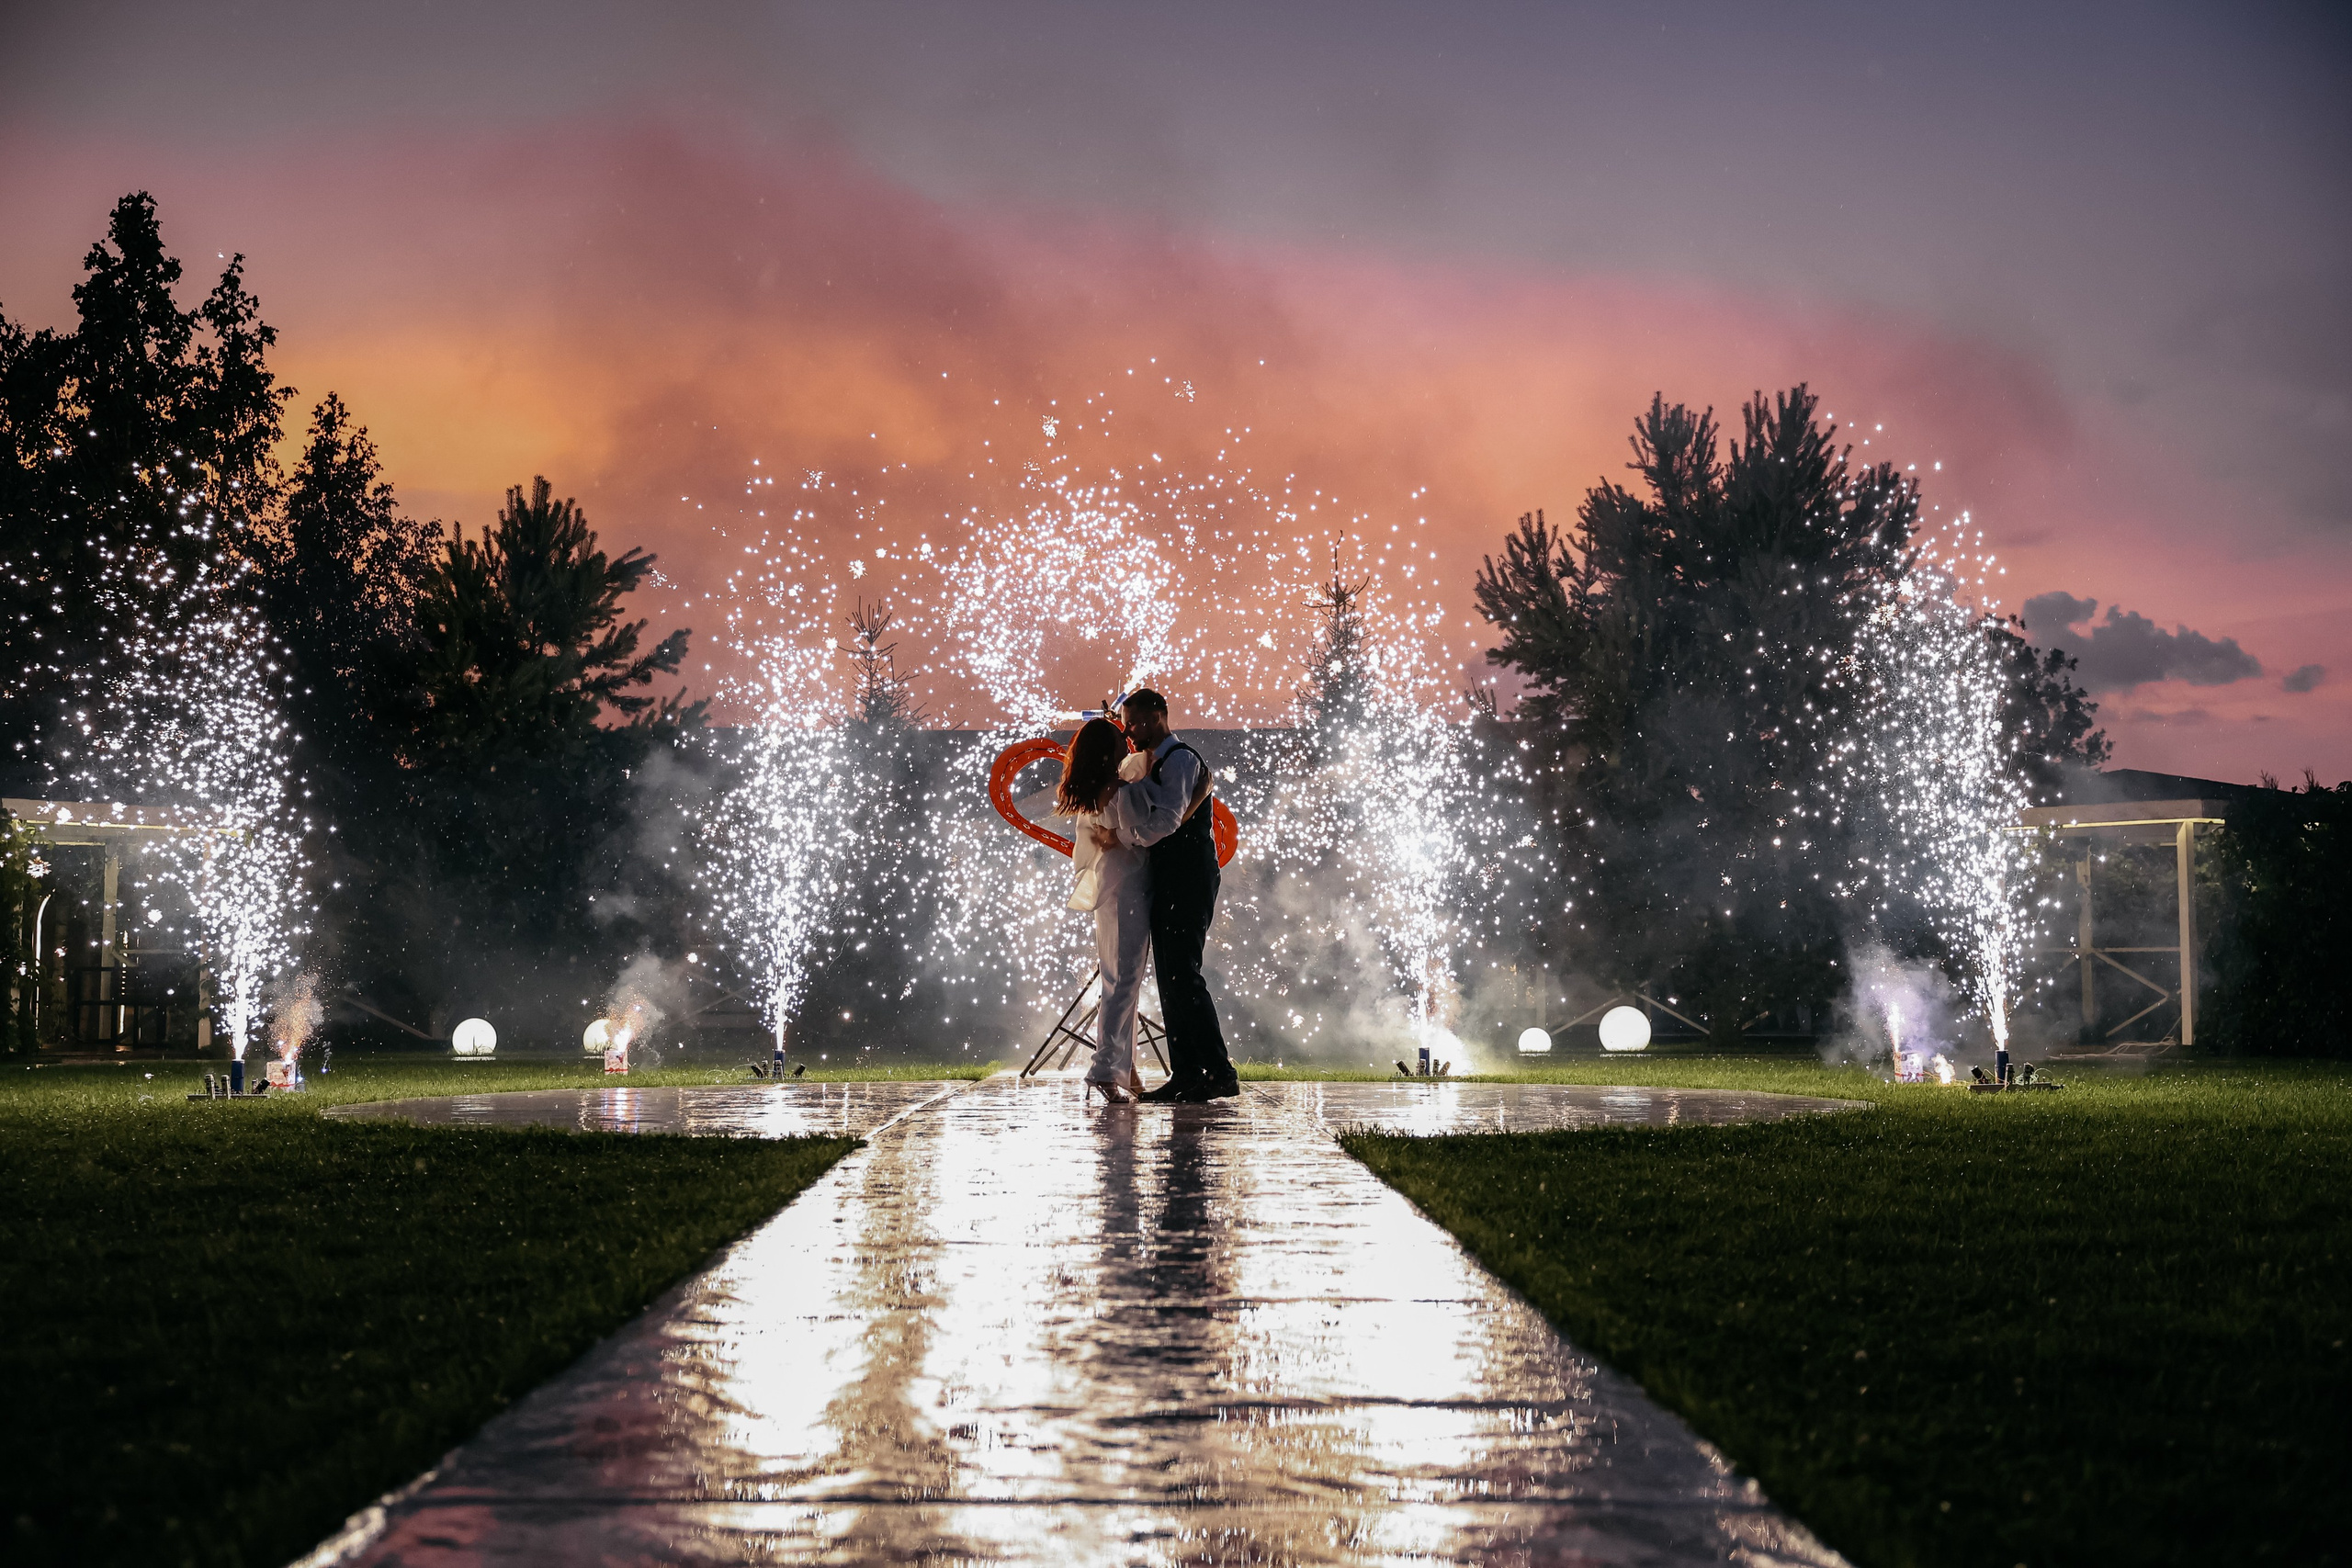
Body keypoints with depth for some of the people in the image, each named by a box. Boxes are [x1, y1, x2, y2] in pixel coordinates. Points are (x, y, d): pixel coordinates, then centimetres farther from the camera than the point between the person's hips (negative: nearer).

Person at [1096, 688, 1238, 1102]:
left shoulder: (1180, 759, -8)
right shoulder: (1154, 766, 23)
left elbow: (1168, 820, -20)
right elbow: (1151, 822, 15)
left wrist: (1120, 835, -12)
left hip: (1188, 878, -10)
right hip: (1168, 881, 10)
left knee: (1182, 975, -14)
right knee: (1169, 977, 7)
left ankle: (1220, 1072, -15)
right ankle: (1185, 1073, 7)